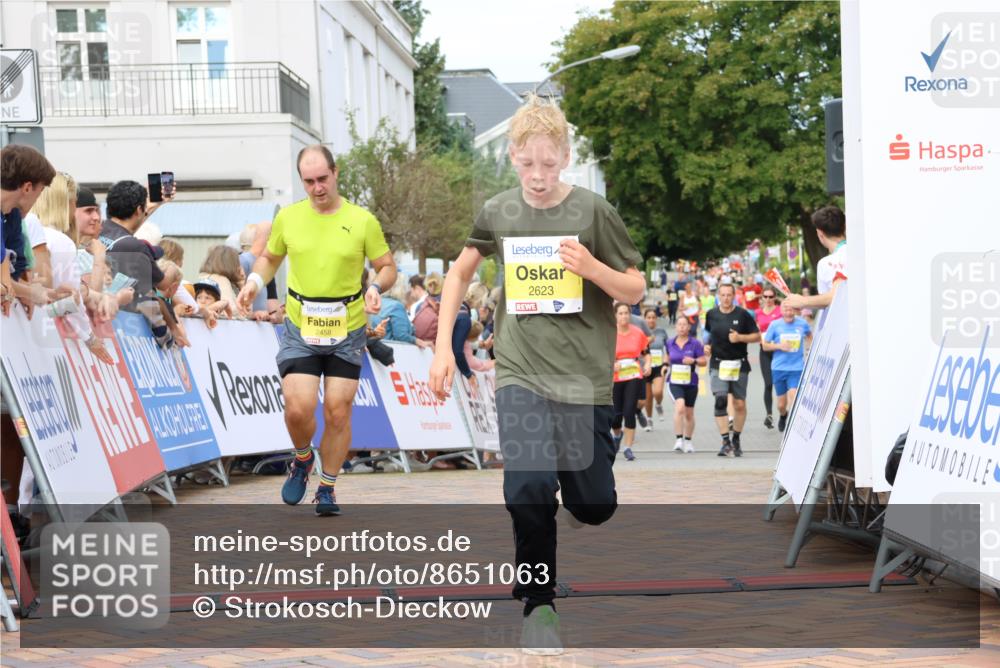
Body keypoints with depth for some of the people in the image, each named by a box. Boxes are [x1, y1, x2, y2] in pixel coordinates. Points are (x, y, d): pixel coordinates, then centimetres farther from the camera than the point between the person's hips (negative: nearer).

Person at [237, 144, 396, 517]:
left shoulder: (363, 221, -4)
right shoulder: (288, 217, 2)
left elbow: (387, 266, 4)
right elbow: (269, 257, 16)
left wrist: (376, 287, -18)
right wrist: (255, 281, -5)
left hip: (347, 332, -1)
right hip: (300, 331, 1)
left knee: (338, 412, 1)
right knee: (298, 408, -11)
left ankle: (327, 489, 19)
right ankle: (303, 459, 22)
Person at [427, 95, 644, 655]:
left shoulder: (593, 212, -5)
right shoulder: (499, 213, 2)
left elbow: (635, 291, 1)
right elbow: (460, 273, 18)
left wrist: (592, 268, -18)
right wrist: (444, 346, 10)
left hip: (583, 374, 0)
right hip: (521, 371, 1)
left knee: (594, 507, 5)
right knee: (529, 488, -20)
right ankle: (539, 604, -1)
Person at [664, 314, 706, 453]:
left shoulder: (695, 344, -4)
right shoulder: (670, 343, 4)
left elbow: (704, 361, -3)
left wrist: (693, 361, -21)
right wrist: (666, 365, 4)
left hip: (691, 383, 0)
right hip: (675, 382, 0)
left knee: (689, 414, 13)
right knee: (679, 407, -24)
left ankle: (688, 441, 31)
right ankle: (678, 440, -24)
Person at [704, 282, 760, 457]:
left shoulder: (742, 314, -2)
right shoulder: (711, 314, 5)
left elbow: (757, 336, 0)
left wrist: (740, 338, -15)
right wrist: (708, 346, 4)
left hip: (739, 364, 0)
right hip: (718, 364, 0)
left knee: (740, 404, 4)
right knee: (720, 401, -16)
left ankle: (736, 439, 23)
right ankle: (725, 440, -15)